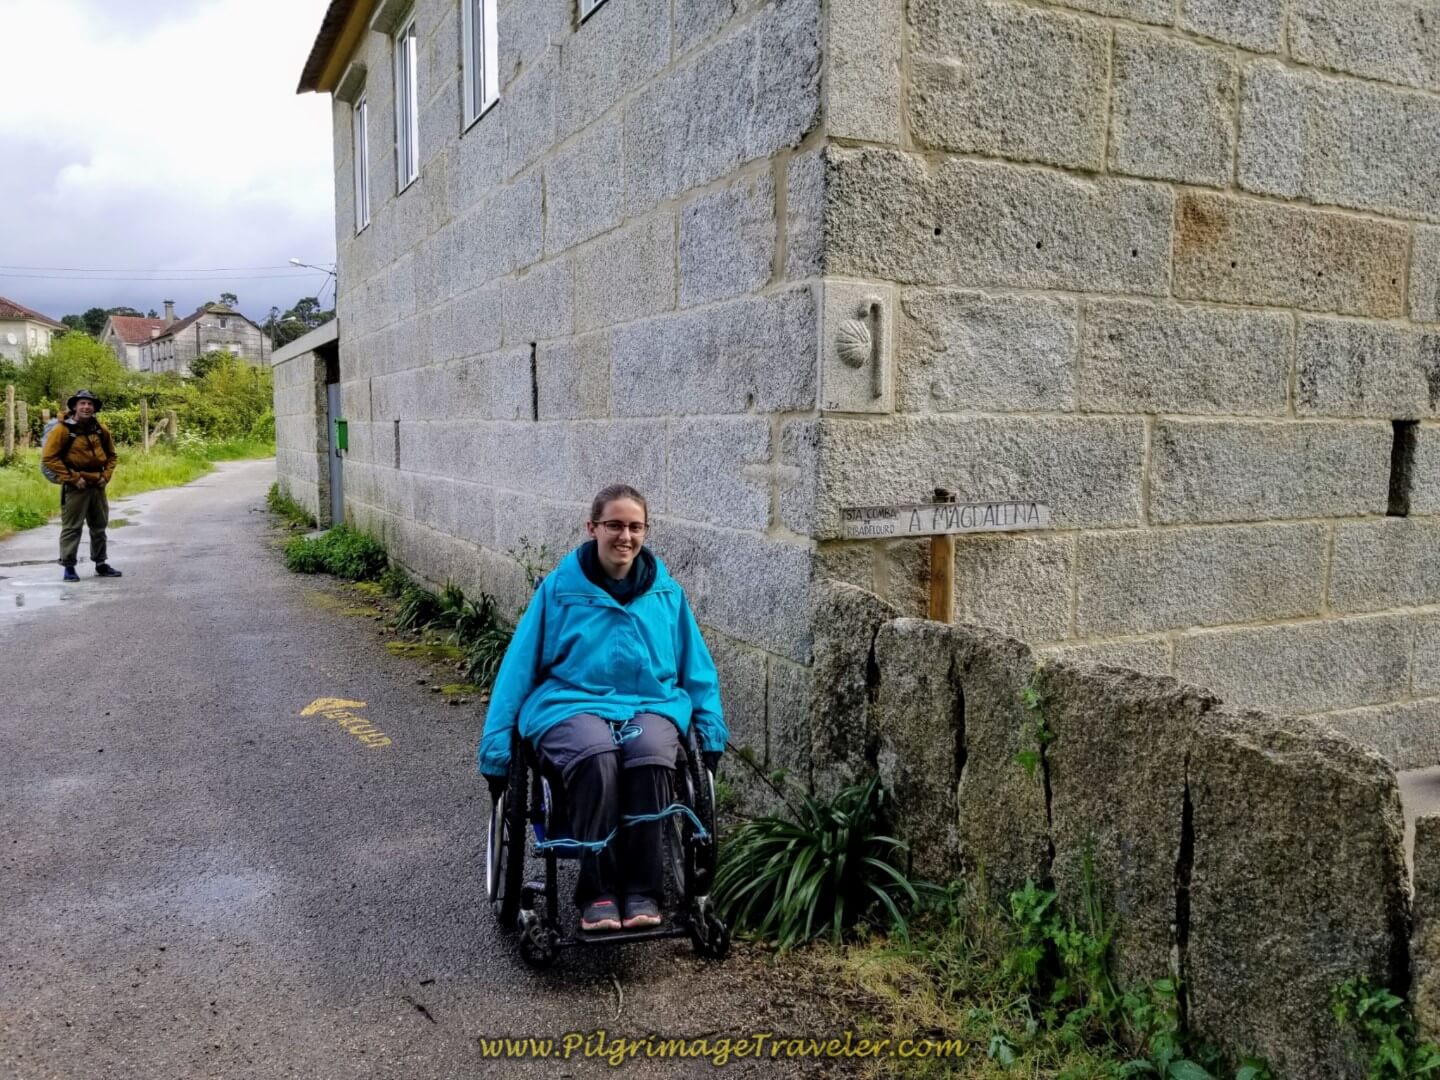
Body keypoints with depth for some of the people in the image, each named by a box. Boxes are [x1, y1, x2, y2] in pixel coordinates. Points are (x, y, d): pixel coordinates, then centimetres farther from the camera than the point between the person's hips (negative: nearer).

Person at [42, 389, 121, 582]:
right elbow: (49, 457, -13)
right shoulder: (63, 429, -11)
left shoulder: (101, 429, 5)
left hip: (97, 485, 6)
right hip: (75, 486, -6)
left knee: (99, 527, 13)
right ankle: (69, 567, 3)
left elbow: (111, 455, 17)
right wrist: (72, 478, -16)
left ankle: (101, 564, 23)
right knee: (72, 527, -3)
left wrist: (106, 475, 2)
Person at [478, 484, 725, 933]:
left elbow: (698, 668, 18)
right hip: (572, 703, -1)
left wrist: (711, 729, 8)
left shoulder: (667, 592, 10)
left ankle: (642, 893, -23)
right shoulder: (559, 588, 4)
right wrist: (497, 744, 2)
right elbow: (519, 665, 6)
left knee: (651, 756, -35)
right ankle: (597, 894, -22)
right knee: (597, 758, -37)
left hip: (651, 704, 2)